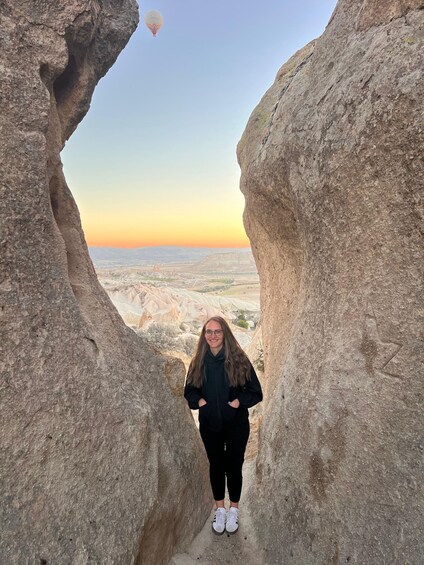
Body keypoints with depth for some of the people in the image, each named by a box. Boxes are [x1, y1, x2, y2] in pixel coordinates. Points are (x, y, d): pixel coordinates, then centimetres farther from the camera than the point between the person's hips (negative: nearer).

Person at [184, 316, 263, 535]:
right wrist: (198, 401, -11)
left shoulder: (238, 359, -12)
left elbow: (256, 392, -7)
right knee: (216, 465, 17)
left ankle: (233, 510, 36)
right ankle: (219, 509, 38)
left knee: (233, 466, 12)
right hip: (209, 424, 2)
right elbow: (189, 391, 8)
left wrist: (238, 401, -22)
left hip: (236, 424, -2)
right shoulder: (199, 362, -4)